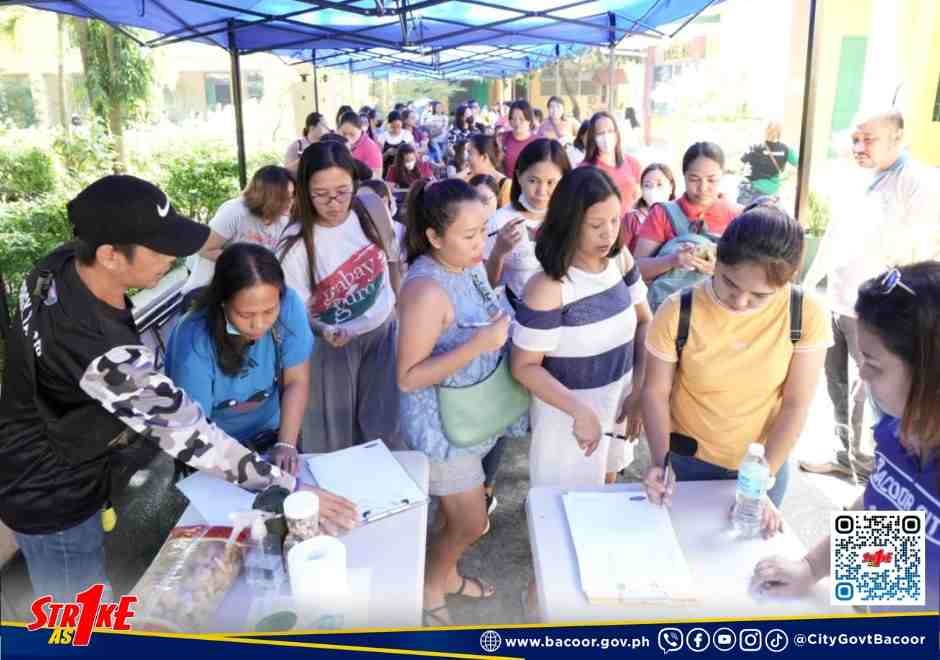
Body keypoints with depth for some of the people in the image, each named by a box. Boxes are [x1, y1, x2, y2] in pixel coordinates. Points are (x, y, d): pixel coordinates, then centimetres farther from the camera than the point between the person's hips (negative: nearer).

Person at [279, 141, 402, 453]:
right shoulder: (296, 245, -24)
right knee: (334, 439, 9)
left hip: (383, 329, 4)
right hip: (334, 344, -3)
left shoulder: (372, 208, -13)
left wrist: (398, 305, 10)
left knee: (381, 427, 17)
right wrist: (324, 331, -36)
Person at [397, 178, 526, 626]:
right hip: (442, 423, -8)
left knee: (457, 511, 25)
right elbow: (408, 377, -27)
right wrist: (480, 345, -32)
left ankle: (445, 573, 48)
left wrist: (504, 333, -3)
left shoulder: (467, 266, -3)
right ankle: (428, 590, 31)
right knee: (471, 523, 6)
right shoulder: (427, 288, -29)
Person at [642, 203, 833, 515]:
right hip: (691, 457, 0)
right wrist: (659, 460, -25)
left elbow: (796, 404, -13)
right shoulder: (677, 313, -21)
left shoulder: (807, 313, -20)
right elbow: (656, 392, -11)